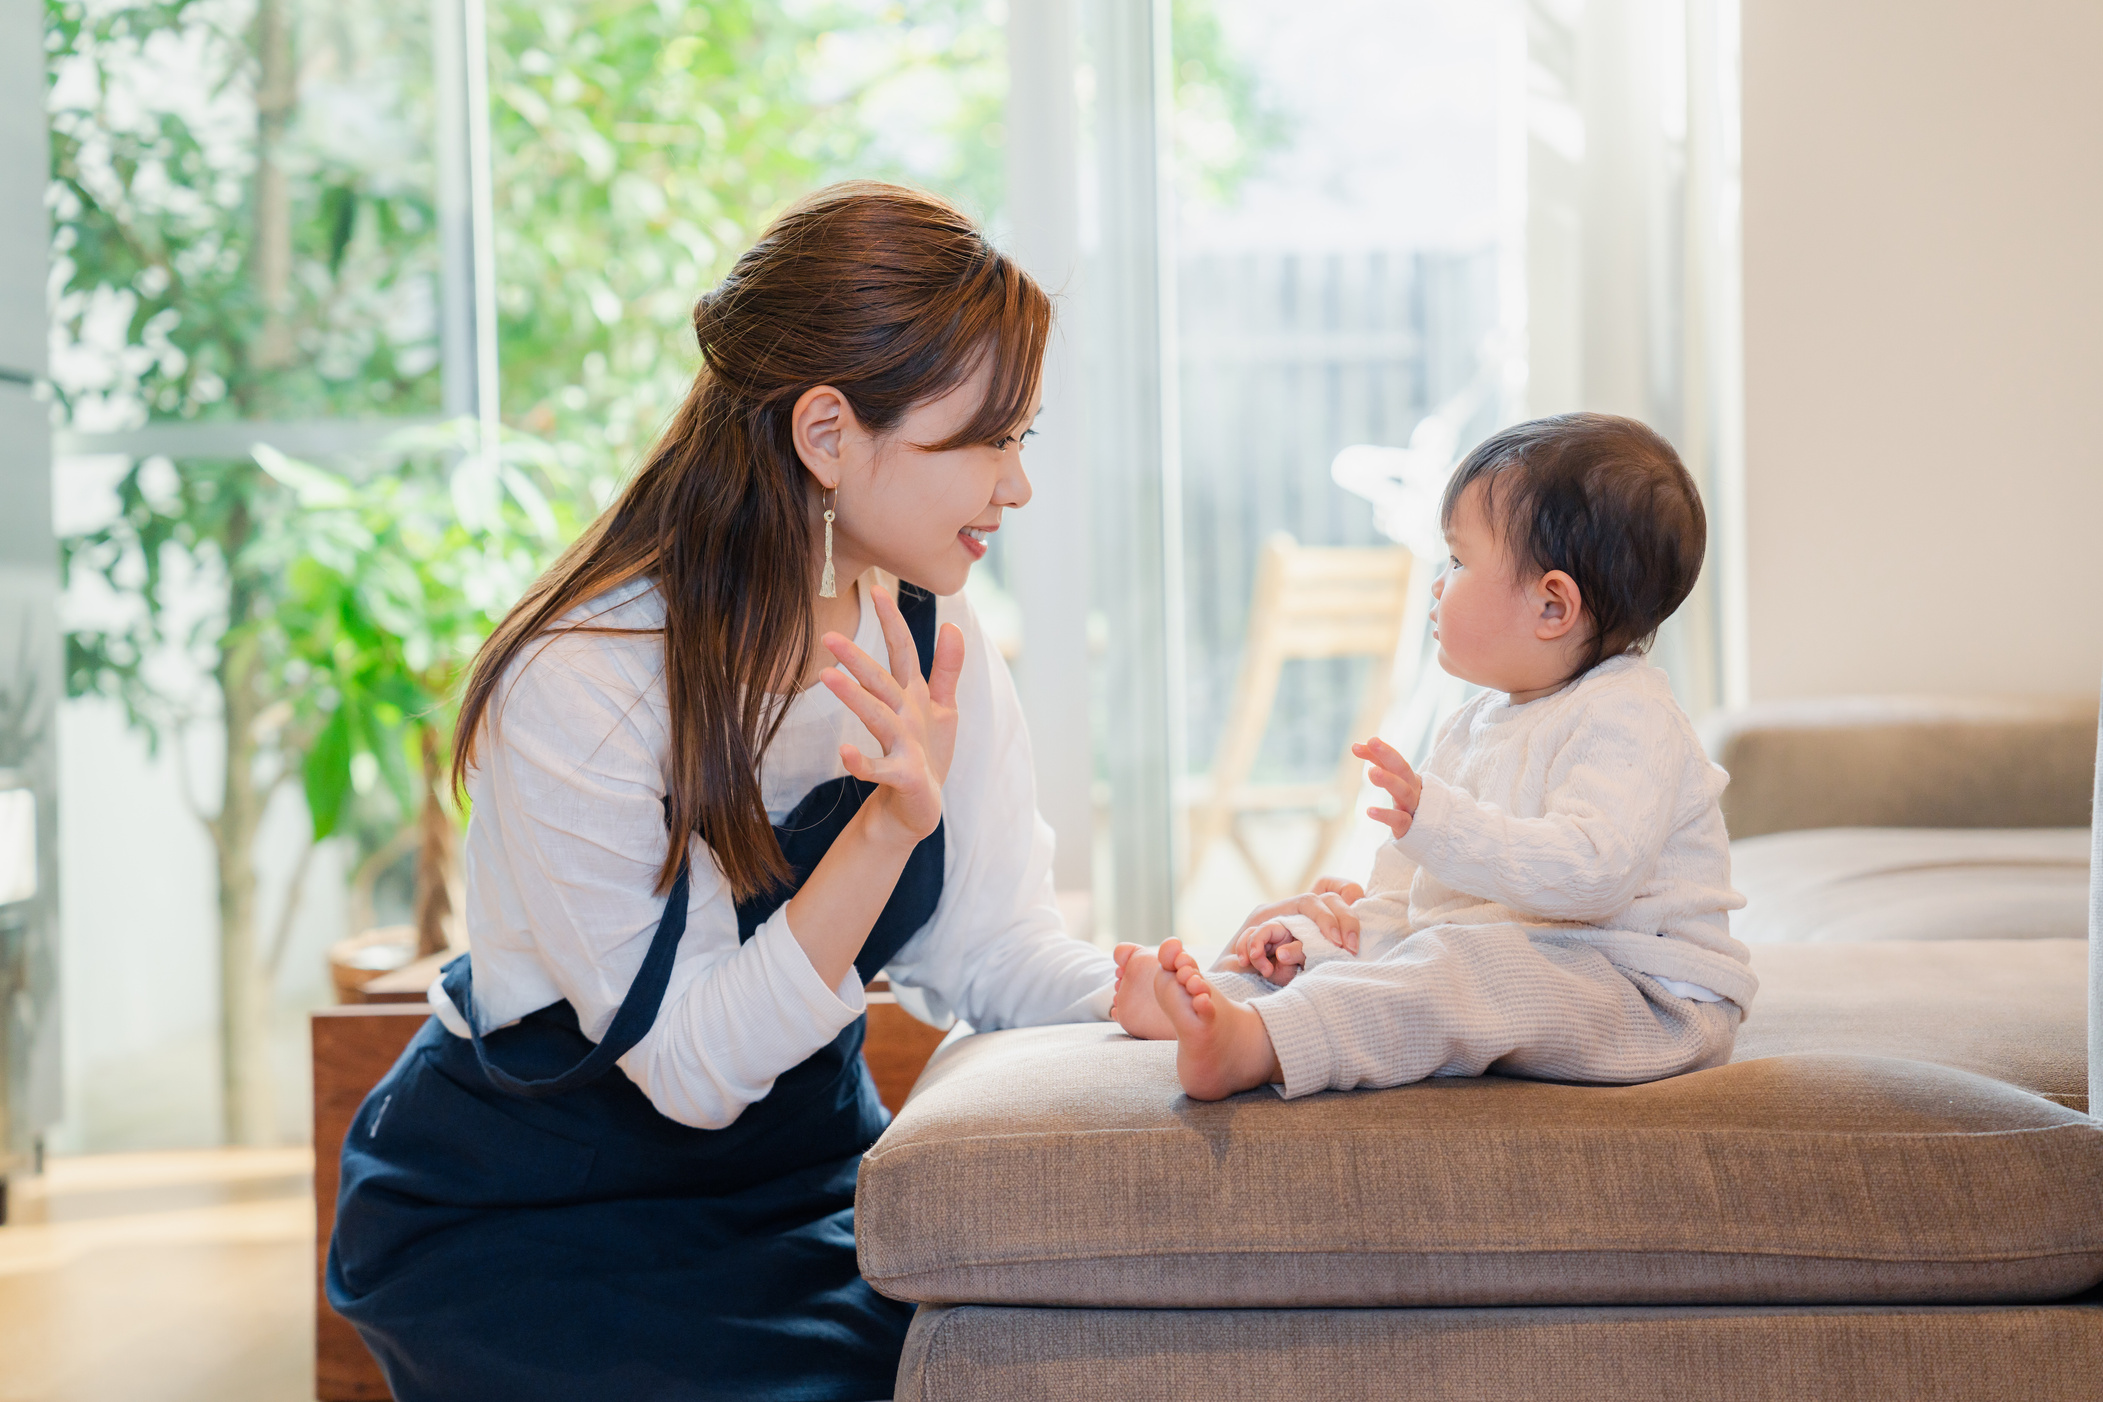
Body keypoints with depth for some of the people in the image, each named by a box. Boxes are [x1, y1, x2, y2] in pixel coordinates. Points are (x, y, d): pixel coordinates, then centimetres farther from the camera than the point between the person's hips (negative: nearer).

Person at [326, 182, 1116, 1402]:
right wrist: (890, 823, -36)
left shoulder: (931, 640, -3)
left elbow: (997, 947, -6)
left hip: (798, 1169, 5)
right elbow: (694, 1065, -24)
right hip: (521, 1224, -5)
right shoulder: (578, 687, -25)